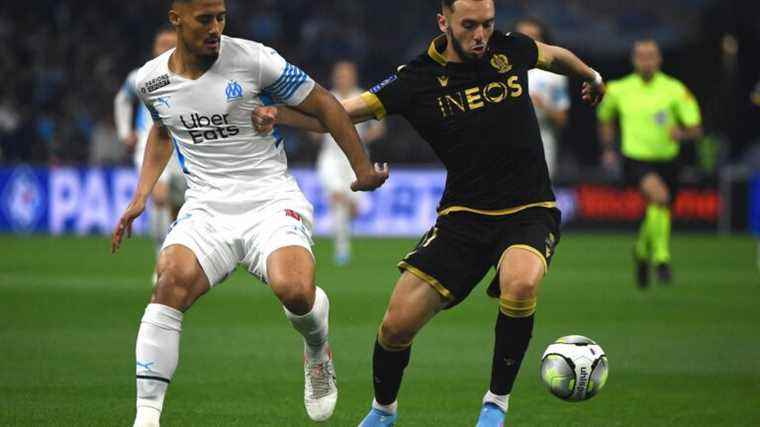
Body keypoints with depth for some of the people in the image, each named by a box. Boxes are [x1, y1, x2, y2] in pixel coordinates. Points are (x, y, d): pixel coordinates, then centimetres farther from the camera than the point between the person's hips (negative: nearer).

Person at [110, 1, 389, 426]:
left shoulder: (254, 60, -9)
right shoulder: (152, 80, 5)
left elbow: (324, 105, 2)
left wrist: (363, 169, 5)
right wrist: (141, 196, 20)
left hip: (272, 201, -3)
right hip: (206, 207, 3)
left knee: (295, 291, -30)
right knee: (172, 282, -27)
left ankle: (317, 353, 9)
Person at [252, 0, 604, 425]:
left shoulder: (510, 50, -1)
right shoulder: (417, 80, -6)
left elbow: (554, 54, 23)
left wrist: (591, 75, 41)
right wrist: (277, 114, -29)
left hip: (530, 212, -1)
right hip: (464, 214, 1)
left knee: (521, 284, -34)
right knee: (398, 324, -9)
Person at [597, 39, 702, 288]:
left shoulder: (675, 90, -5)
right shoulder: (619, 90, 1)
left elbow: (696, 130, -7)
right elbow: (605, 118, 21)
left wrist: (681, 133, -28)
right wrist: (608, 149, 14)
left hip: (667, 161, 2)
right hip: (636, 161, -2)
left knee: (659, 212, 10)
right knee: (659, 196, -30)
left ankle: (643, 251, 42)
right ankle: (661, 258, -22)